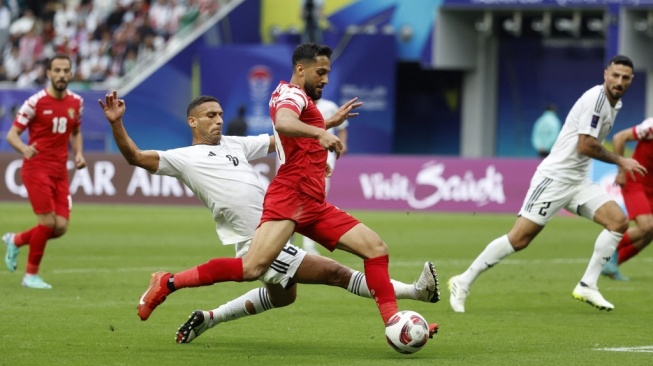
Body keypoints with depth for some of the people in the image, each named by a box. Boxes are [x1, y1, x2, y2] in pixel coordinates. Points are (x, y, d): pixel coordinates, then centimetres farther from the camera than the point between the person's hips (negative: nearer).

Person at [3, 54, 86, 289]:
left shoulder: (76, 102, 7)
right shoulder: (36, 102, -9)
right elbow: (12, 134, -8)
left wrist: (78, 154, 4)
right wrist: (24, 148, -29)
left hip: (60, 172, 6)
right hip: (37, 169, -6)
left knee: (61, 227, -1)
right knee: (47, 222, -12)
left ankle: (15, 241, 25)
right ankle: (31, 275, 5)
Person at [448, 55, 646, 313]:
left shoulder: (614, 104, 13)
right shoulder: (596, 98, -16)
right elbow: (585, 146, -20)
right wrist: (620, 161, -10)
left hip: (578, 182, 9)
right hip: (555, 177, -9)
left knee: (618, 221, -8)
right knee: (520, 238, -12)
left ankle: (587, 286, -2)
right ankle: (463, 283, -2)